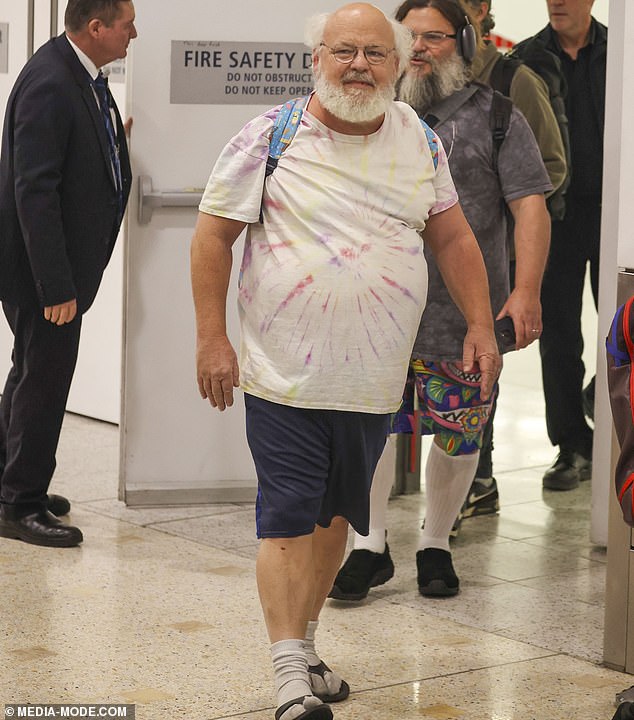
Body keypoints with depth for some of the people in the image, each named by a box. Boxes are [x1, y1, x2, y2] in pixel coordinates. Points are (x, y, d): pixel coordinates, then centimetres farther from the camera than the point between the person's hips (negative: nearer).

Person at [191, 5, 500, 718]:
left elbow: (452, 237, 13)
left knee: (336, 511, 14)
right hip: (285, 372, -4)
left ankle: (305, 641, 30)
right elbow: (213, 233, -3)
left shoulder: (419, 141, 6)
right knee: (287, 517, -7)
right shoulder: (268, 138, -6)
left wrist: (480, 326, 5)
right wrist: (211, 338, -8)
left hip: (374, 377, 4)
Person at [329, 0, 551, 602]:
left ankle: (436, 545, 21)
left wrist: (526, 292, -12)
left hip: (466, 315, -2)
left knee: (456, 437, 4)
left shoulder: (495, 117, 2)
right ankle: (370, 547, 7)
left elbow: (530, 206, -3)